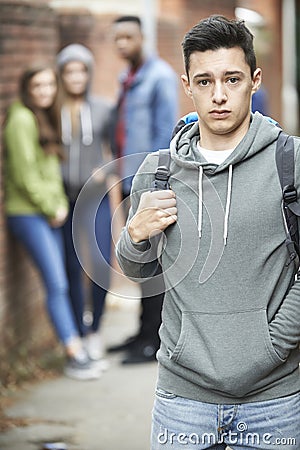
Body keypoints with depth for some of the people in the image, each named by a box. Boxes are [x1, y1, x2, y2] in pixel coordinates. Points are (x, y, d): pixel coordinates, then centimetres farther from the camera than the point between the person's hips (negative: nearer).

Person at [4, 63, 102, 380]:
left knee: (58, 284, 7)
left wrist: (60, 204, 6)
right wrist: (51, 209, -9)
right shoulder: (21, 119, -12)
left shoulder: (44, 118, 17)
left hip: (49, 214, 9)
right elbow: (24, 174, -16)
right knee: (57, 284, -10)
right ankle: (75, 356, -9)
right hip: (28, 214, -8)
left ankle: (75, 352, 9)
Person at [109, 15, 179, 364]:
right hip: (130, 182, 8)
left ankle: (155, 341, 1)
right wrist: (124, 179, 11)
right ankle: (145, 331, 23)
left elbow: (165, 133, -15)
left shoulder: (160, 77, -10)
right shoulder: (127, 79, 17)